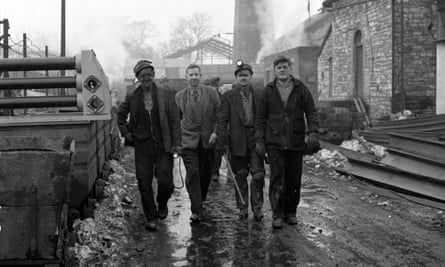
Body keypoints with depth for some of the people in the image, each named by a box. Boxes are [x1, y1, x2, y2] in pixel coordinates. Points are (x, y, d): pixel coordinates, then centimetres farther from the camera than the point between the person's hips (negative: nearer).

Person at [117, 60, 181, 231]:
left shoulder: (166, 95, 1)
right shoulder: (132, 98, 5)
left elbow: (174, 119, 0)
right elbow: (121, 115, 22)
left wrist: (177, 143, -6)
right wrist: (126, 133, 11)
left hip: (163, 146, -1)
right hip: (142, 146, 1)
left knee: (165, 182, -4)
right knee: (144, 183, 1)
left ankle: (162, 204, 29)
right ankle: (151, 218, 14)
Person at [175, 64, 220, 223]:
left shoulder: (211, 93, 2)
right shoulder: (179, 96, 4)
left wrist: (215, 132, -8)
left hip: (208, 140, 1)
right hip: (189, 141, -1)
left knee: (205, 174, 8)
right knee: (193, 174, -11)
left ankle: (201, 201, 32)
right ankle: (196, 211, -10)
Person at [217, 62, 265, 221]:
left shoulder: (259, 95, 7)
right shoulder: (229, 96, 3)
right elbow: (222, 120, -1)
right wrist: (222, 142, -8)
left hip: (256, 139, 1)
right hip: (237, 141, 0)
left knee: (258, 175, -5)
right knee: (240, 176, 8)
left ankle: (257, 207, 8)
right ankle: (243, 208, 19)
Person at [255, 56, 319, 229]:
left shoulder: (301, 89, 3)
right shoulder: (269, 90, 3)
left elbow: (311, 113, 2)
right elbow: (261, 117, 6)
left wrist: (313, 133, -11)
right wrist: (259, 139, -1)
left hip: (296, 143, 1)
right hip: (274, 142, -1)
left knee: (294, 180, 7)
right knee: (277, 179, -7)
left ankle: (290, 213, 21)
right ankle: (277, 215, -2)